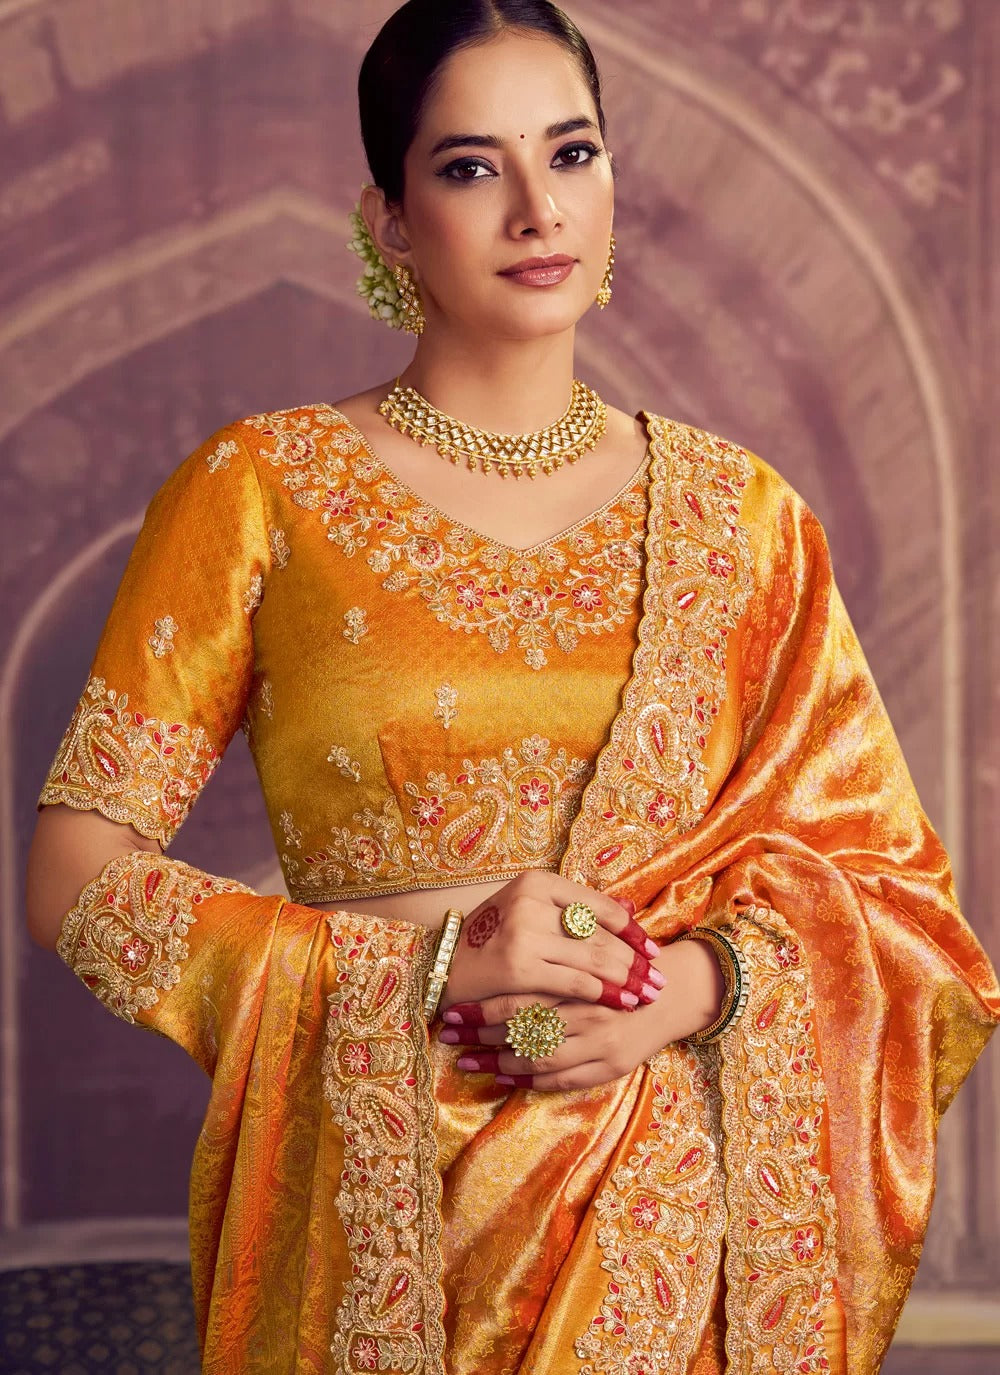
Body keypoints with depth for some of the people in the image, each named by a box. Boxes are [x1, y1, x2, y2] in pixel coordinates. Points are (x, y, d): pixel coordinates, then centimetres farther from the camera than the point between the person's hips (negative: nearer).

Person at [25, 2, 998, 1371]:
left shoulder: (734, 511, 3)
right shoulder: (262, 490, -5)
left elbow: (890, 873, 7)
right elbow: (77, 876, -7)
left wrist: (704, 981, -12)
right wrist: (423, 966, -16)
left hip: (671, 1223, 2)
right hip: (377, 1212, -2)